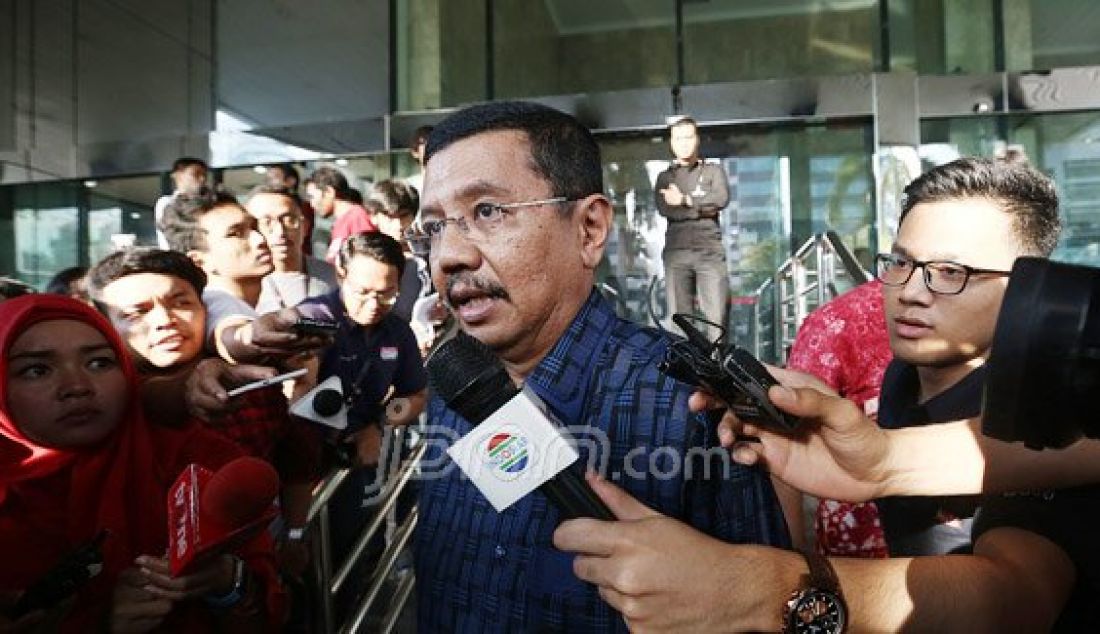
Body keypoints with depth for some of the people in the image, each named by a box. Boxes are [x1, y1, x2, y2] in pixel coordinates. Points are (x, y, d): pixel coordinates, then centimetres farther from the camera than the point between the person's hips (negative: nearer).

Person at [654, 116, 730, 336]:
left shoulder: (714, 171, 17)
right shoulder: (665, 177, 19)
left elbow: (721, 199, -3)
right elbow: (664, 209, 0)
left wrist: (685, 200, -4)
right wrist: (703, 209, -4)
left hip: (710, 251, -1)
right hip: (676, 252, 1)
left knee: (717, 316, -10)